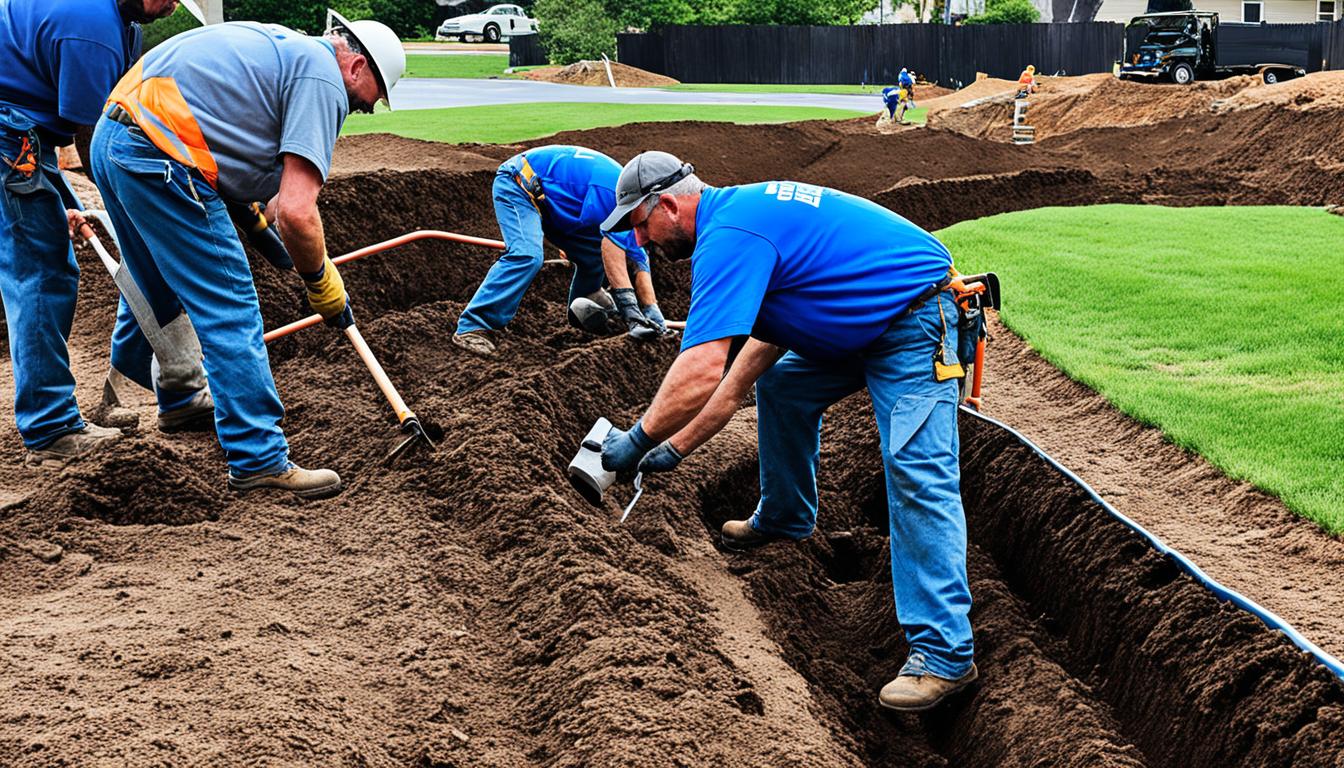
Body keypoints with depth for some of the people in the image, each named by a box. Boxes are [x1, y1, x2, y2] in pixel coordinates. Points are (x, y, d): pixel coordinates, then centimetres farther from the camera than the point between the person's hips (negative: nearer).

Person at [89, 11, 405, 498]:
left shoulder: (279, 47, 22)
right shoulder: (323, 77, -7)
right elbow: (296, 211, -14)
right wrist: (322, 284, 0)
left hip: (110, 140, 10)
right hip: (159, 161, -10)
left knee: (156, 289, 28)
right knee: (230, 308, -4)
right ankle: (259, 460, 0)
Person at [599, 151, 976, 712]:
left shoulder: (728, 237, -22)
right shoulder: (741, 214, 10)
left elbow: (701, 373, -32)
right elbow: (757, 348, 14)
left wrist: (638, 440, -17)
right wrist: (678, 445, 12)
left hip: (913, 324, -11)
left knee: (916, 473, -18)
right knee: (779, 385, 21)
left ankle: (944, 653, -20)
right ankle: (785, 519, 39)